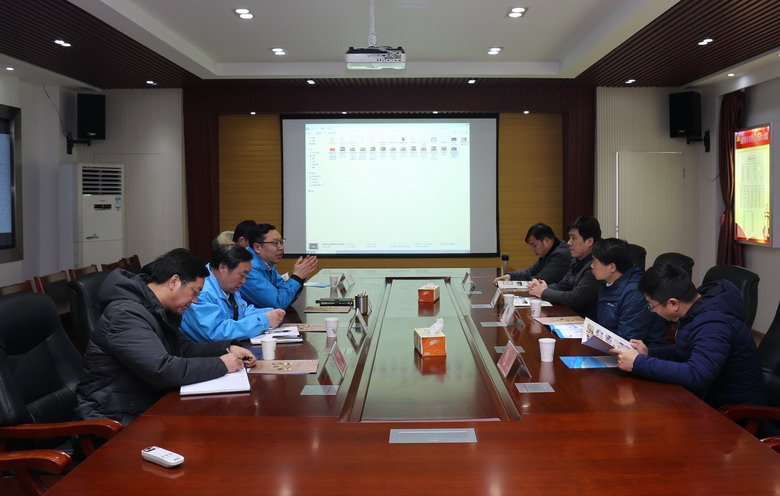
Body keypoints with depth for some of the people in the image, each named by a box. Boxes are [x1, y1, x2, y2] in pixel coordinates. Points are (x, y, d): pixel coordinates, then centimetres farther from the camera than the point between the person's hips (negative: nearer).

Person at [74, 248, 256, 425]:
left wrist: (227, 348, 4)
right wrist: (221, 365, -20)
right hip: (117, 419, -9)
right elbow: (162, 370, -31)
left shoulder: (160, 310, 8)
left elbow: (183, 348, 20)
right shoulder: (126, 314, -23)